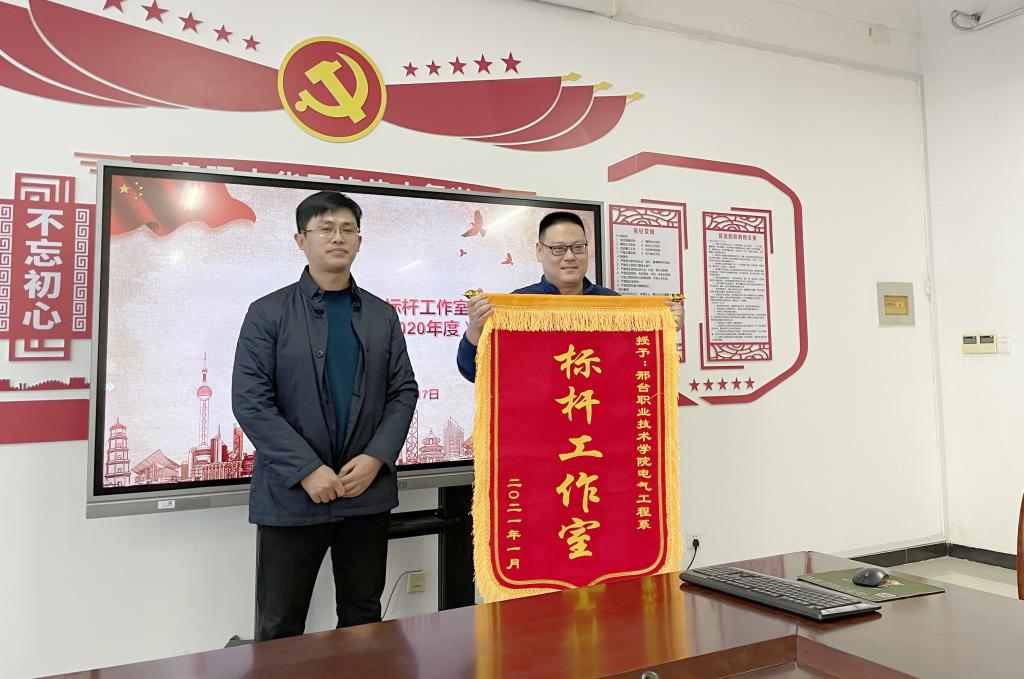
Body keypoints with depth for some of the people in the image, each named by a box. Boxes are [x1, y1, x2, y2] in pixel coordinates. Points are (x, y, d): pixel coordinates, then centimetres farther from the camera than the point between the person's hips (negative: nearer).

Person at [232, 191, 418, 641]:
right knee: (280, 629, 8)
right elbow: (250, 401, -8)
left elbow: (403, 392, 6)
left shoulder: (382, 316, 9)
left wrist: (375, 458, -9)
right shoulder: (268, 313, -1)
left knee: (363, 620, 14)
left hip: (368, 490, 3)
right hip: (291, 493, -2)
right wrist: (307, 470, -15)